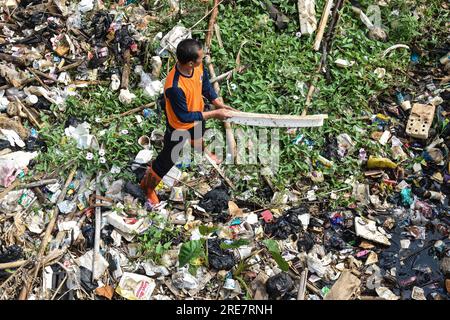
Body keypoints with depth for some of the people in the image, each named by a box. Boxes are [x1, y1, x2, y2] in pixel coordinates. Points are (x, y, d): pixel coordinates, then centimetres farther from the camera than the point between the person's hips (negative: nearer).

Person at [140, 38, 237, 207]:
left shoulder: (198, 66, -22)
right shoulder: (175, 87, -44)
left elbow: (205, 84, 0)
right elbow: (184, 117, -32)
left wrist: (218, 103, -10)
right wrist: (214, 114, -28)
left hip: (196, 112, 7)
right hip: (179, 126, -7)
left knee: (198, 136, 39)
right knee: (169, 158, 12)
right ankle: (147, 185, 38)